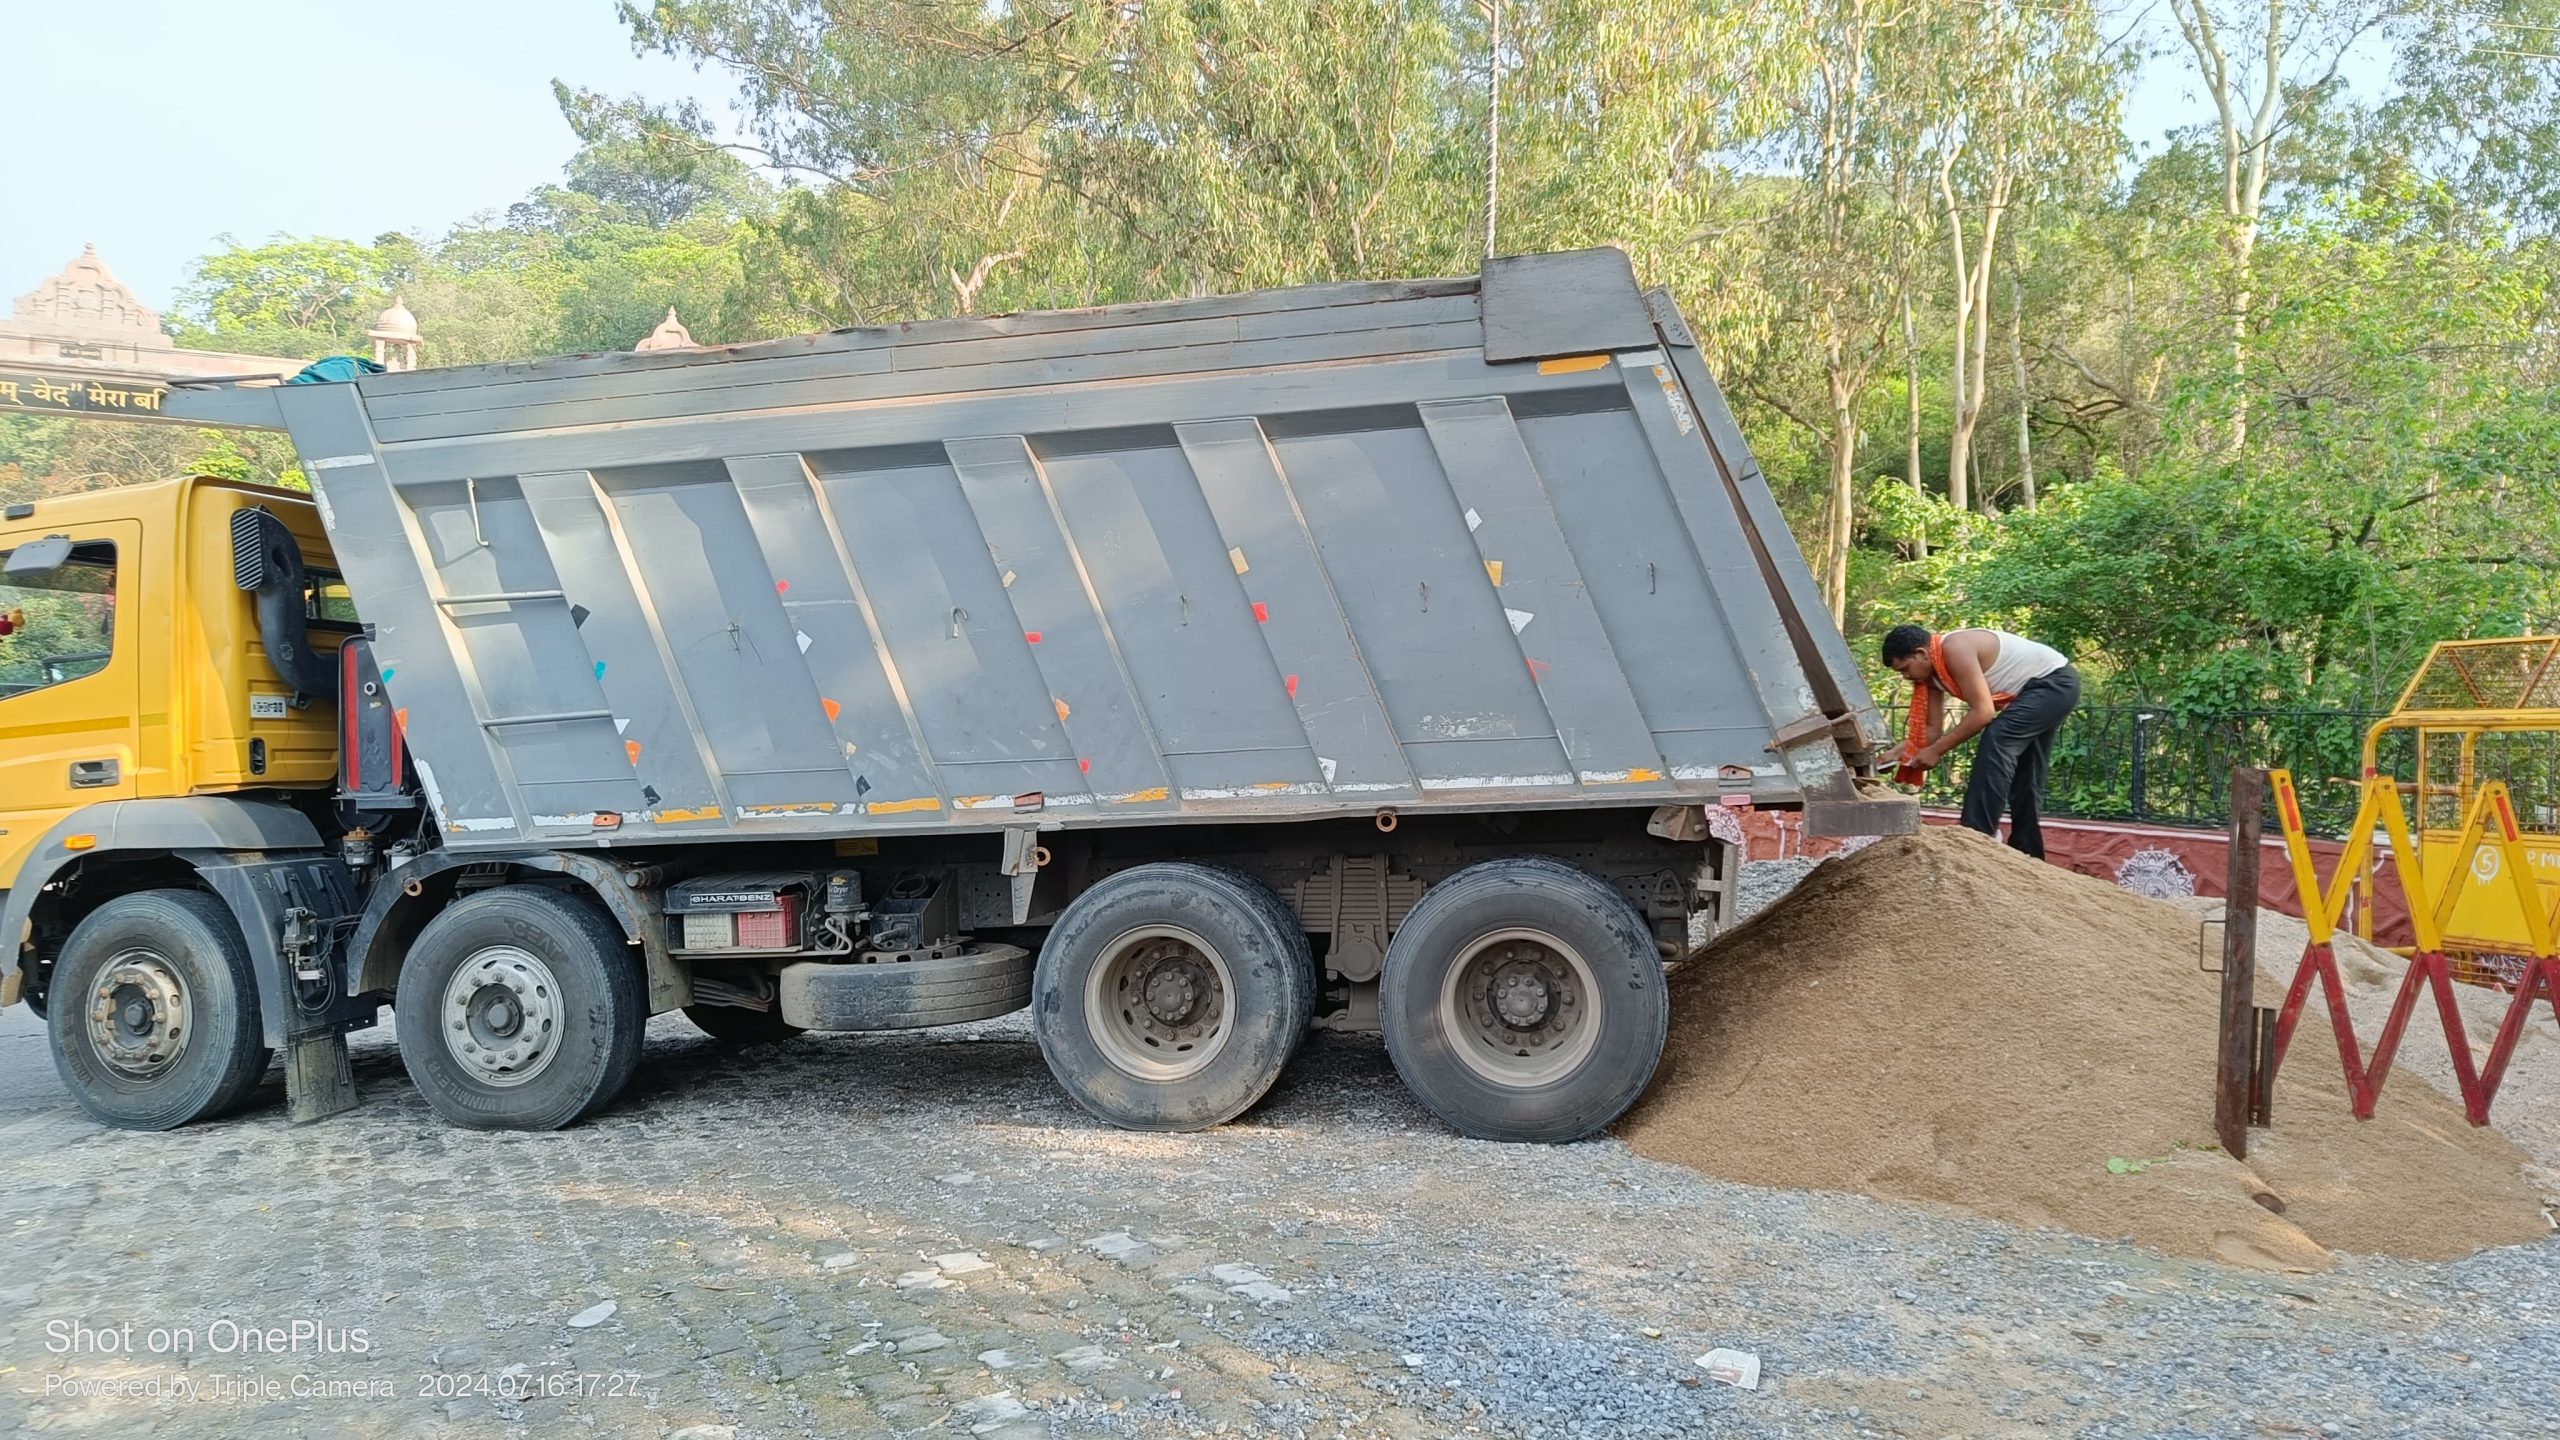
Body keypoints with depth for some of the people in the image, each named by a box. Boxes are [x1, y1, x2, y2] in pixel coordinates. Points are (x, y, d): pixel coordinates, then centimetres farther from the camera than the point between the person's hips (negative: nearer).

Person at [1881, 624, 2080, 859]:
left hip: (2055, 682, -11)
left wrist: (1937, 751, -25)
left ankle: (1977, 836, -29)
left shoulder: (1955, 650, -28)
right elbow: (1932, 728, 4)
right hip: (2041, 688, 11)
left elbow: (1983, 712, -30)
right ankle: (2027, 854, 21)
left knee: (1997, 739, -27)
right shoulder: (1932, 673, 2)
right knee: (2023, 777, 13)